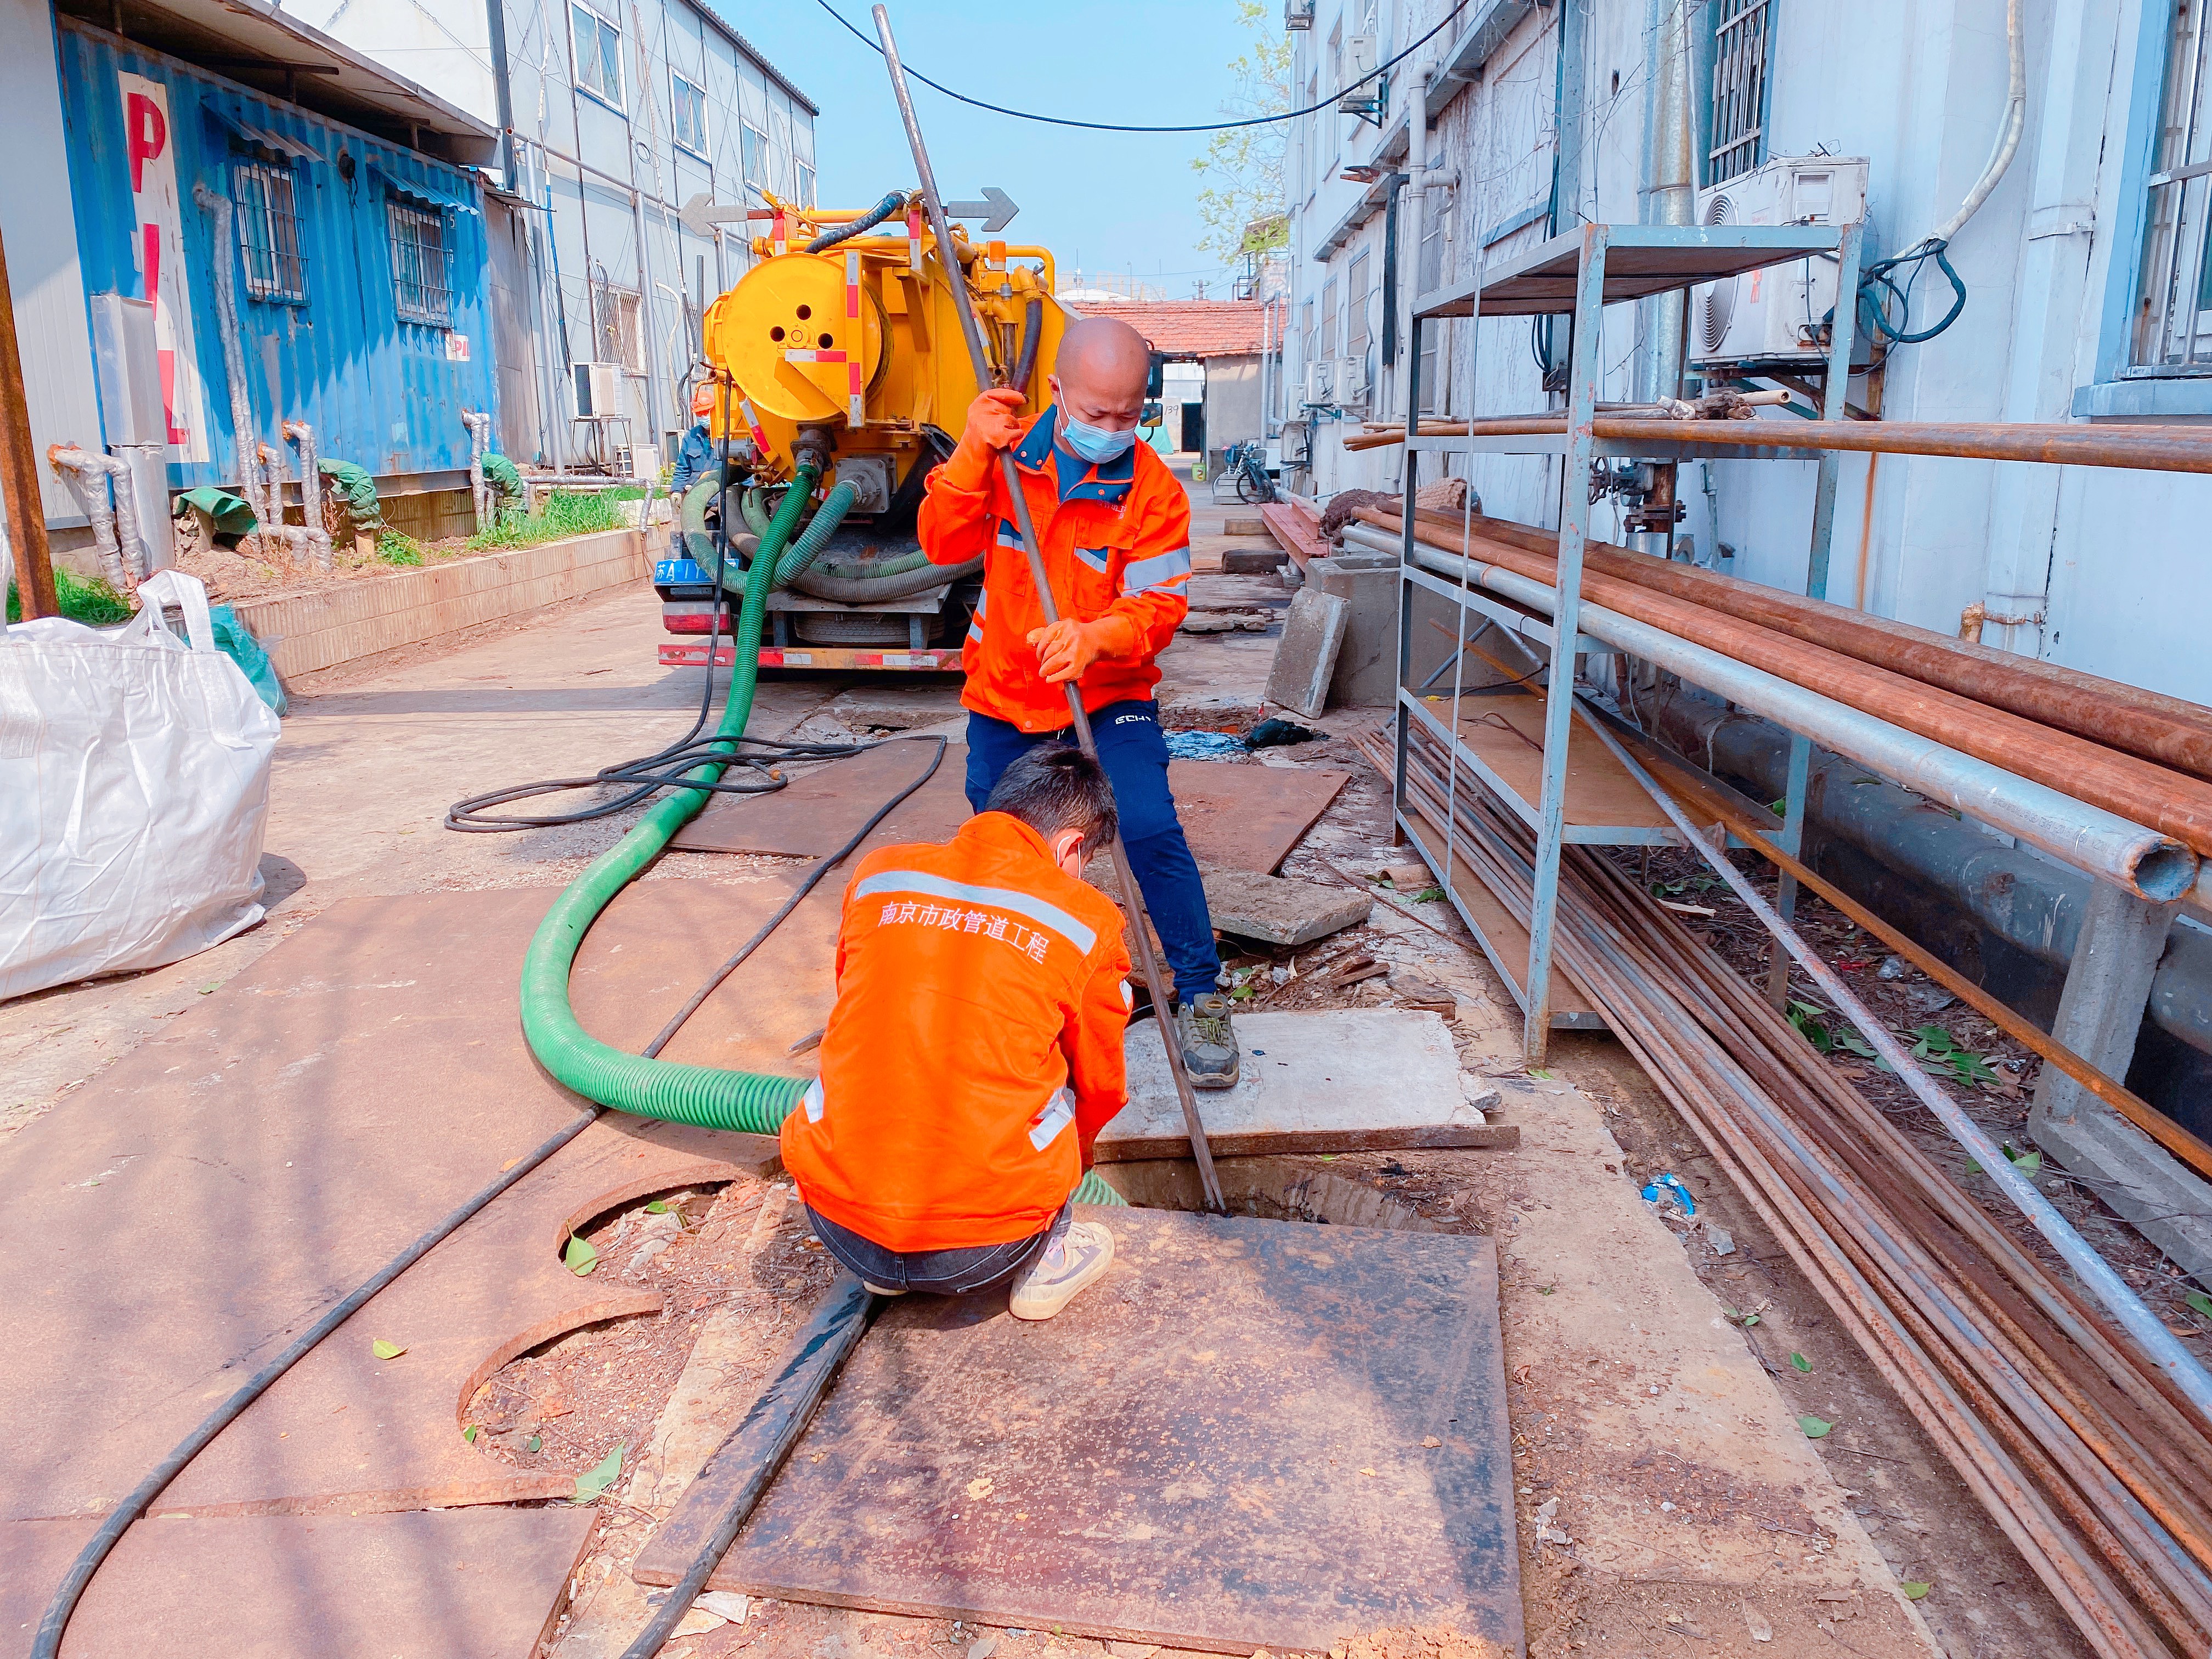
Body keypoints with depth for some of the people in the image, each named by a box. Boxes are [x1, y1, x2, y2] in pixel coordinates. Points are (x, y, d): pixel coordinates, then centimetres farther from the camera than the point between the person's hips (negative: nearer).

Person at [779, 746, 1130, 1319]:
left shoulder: (878, 872, 5)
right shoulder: (1086, 920, -1)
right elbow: (1100, 1088, 14)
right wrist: (1072, 1157, 38)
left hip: (840, 1226, 2)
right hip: (984, 1248, -2)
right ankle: (1044, 1261, 21)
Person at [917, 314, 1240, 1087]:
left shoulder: (1153, 487, -12)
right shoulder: (1010, 453, -3)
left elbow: (1159, 605, -17)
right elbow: (943, 543, -9)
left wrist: (1094, 639, -37)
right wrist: (973, 455, -23)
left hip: (1108, 698, -3)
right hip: (1003, 698, 3)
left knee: (1151, 832, -19)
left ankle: (1200, 995, -2)